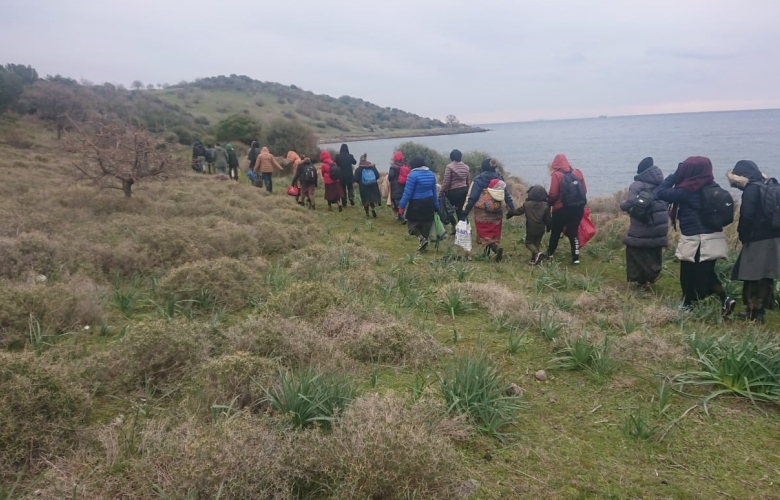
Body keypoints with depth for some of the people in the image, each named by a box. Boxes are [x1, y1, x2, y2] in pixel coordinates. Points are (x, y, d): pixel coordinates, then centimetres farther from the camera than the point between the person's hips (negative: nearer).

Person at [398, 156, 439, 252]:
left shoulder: (413, 175, -14)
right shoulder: (431, 174, 6)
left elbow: (407, 193, -16)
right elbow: (434, 192, 12)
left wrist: (401, 206, -12)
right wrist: (436, 206, 19)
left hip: (416, 204, -6)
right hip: (428, 203, 6)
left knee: (413, 224, 8)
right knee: (426, 225, 13)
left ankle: (421, 239, -14)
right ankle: (423, 246, 19)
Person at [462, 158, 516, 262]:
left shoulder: (479, 179, -9)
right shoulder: (500, 178, 7)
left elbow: (472, 197, -13)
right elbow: (507, 195, 7)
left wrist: (465, 212, -10)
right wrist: (512, 208, 9)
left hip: (483, 211, -5)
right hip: (497, 211, 5)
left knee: (485, 233, -1)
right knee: (493, 232, 17)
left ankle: (496, 248, -23)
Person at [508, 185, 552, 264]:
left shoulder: (527, 204, -7)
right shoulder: (545, 206, -3)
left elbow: (519, 211, 5)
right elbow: (548, 218, 0)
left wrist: (510, 214, 22)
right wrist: (548, 227, 15)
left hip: (530, 229, -3)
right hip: (541, 230, 3)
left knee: (529, 243, 9)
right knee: (537, 243, 17)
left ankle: (537, 253, -17)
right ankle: (534, 259, 14)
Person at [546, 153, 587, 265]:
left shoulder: (556, 175, -10)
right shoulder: (577, 173, 3)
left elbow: (553, 194, -14)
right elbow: (584, 190, 4)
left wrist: (548, 203, 3)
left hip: (561, 209, -3)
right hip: (578, 208, 3)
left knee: (556, 232, 15)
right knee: (573, 232, 11)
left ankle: (550, 253, 29)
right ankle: (576, 257, 4)